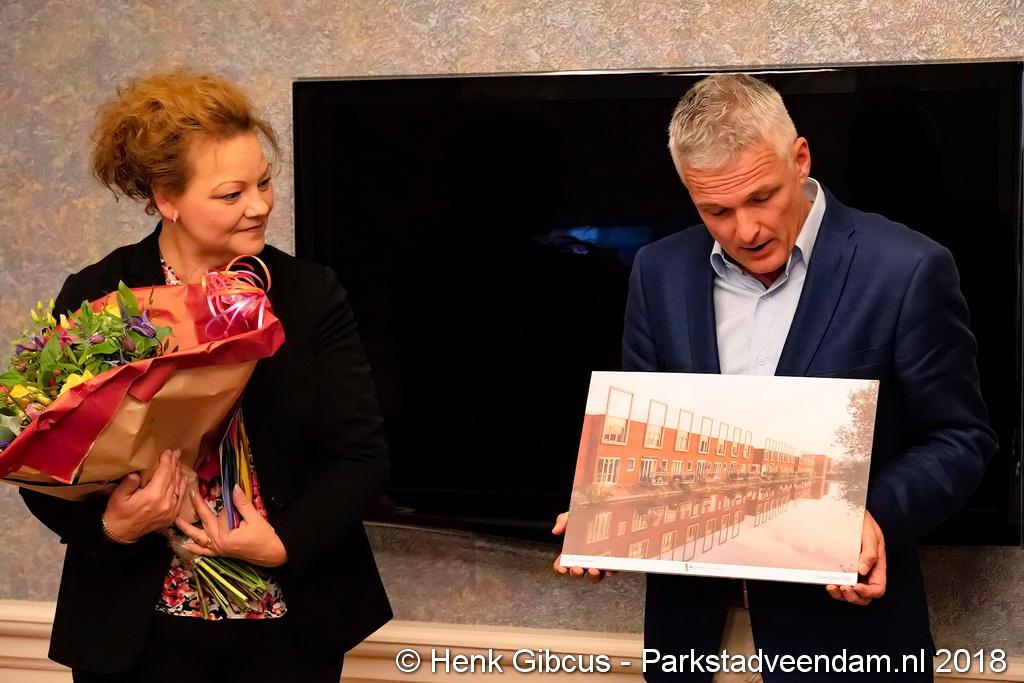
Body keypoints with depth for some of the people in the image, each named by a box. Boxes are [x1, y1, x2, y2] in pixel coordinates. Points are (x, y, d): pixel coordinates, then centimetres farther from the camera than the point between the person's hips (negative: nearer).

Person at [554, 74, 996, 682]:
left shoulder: (906, 270, -12)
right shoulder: (660, 271, 2)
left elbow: (959, 437, -7)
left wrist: (879, 516, -24)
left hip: (840, 615, -4)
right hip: (696, 612, 4)